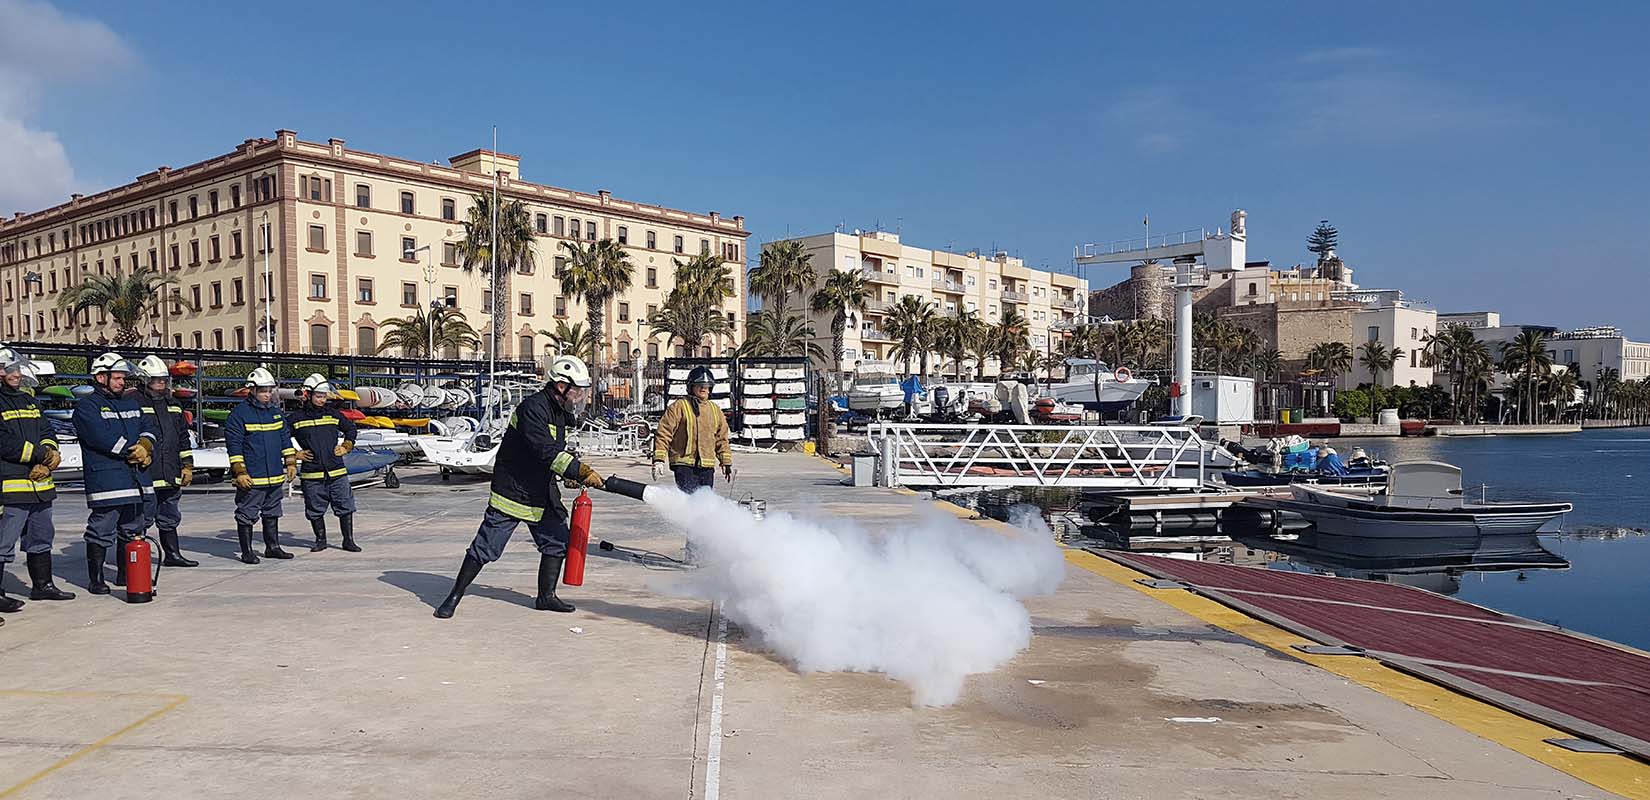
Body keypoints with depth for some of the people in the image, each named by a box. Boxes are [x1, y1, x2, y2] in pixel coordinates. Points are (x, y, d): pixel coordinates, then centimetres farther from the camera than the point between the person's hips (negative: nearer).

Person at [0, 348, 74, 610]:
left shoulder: (27, 399, 17)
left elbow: (46, 432, 15)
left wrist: (46, 462, -3)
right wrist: (43, 455, -12)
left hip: (40, 485, 9)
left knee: (41, 538, 17)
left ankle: (42, 585, 29)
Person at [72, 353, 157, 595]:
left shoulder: (131, 405, 21)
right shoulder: (87, 406, -4)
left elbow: (148, 427, 15)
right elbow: (102, 437, -17)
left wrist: (145, 445, -7)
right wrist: (133, 451, -12)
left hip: (136, 480, 8)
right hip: (105, 481, -7)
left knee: (132, 530, 14)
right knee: (101, 531, -5)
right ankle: (95, 579, 3)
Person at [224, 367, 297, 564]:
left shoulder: (276, 412, 12)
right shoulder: (239, 414, -9)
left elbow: (286, 439, 19)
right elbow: (234, 446, -11)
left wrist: (291, 462, 14)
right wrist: (239, 472, -15)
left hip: (275, 476, 7)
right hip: (251, 478, -7)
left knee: (272, 513, 15)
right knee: (247, 515, 1)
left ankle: (272, 547, 25)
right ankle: (247, 552, 8)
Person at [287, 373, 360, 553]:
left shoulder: (333, 415, 8)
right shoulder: (296, 418, 0)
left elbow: (351, 428, 24)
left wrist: (346, 447, 13)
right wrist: (294, 454, -1)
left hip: (337, 472, 2)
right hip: (311, 475, -2)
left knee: (345, 507, 1)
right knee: (315, 510, 8)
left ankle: (348, 541, 10)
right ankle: (320, 540, 23)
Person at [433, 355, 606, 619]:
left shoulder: (562, 413, 8)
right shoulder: (533, 408, -21)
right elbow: (546, 452, -30)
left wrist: (572, 474, 3)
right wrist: (581, 471, -32)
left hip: (543, 493, 8)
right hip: (512, 490, -8)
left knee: (557, 541, 4)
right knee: (486, 547, -3)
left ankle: (546, 596, 18)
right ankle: (455, 596, 11)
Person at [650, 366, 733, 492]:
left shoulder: (715, 410, 16)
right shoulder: (679, 407, -1)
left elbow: (722, 438, 23)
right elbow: (663, 433, -4)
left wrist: (727, 463, 20)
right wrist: (658, 460, -11)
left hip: (707, 467, 5)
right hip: (684, 464, -5)